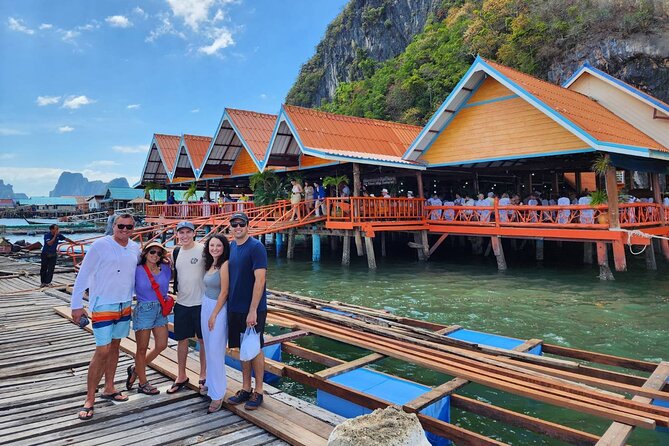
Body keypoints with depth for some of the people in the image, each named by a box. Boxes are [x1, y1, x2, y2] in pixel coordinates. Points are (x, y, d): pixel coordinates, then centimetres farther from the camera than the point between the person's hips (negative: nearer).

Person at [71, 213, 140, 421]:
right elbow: (83, 275, -10)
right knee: (103, 351, -7)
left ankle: (109, 389, 30)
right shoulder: (100, 245, -13)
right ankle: (89, 400, 6)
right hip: (103, 306, -6)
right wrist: (77, 305, -10)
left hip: (125, 305, 6)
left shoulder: (135, 248, 2)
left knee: (115, 346, 16)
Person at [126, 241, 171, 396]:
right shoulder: (137, 270, -11)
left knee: (161, 345, 10)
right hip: (143, 310, -5)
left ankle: (136, 369, 32)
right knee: (142, 349, 7)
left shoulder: (166, 269, 1)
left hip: (160, 310, 6)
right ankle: (143, 384, 22)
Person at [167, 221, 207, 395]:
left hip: (201, 302, -4)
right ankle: (181, 377, 27)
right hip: (181, 303, 5)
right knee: (182, 340, 12)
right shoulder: (175, 252, 6)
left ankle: (204, 376, 21)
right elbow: (174, 275, 18)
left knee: (203, 340, 7)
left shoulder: (203, 250, -10)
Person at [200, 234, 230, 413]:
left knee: (215, 352, -5)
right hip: (205, 306, 8)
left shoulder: (225, 265, -15)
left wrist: (214, 315, -13)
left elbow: (224, 293, -16)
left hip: (218, 309, -8)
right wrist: (207, 312, 5)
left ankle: (218, 394, 5)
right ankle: (211, 384, 29)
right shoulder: (210, 265, 10)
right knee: (209, 350, 16)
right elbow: (208, 288, 11)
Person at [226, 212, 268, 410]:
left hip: (252, 309, -6)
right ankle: (246, 388, 28)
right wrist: (228, 305, 11)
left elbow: (260, 279, -18)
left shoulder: (256, 247, -13)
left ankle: (258, 391, 19)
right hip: (235, 308, 7)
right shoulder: (231, 247, 8)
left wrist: (253, 310, -21)